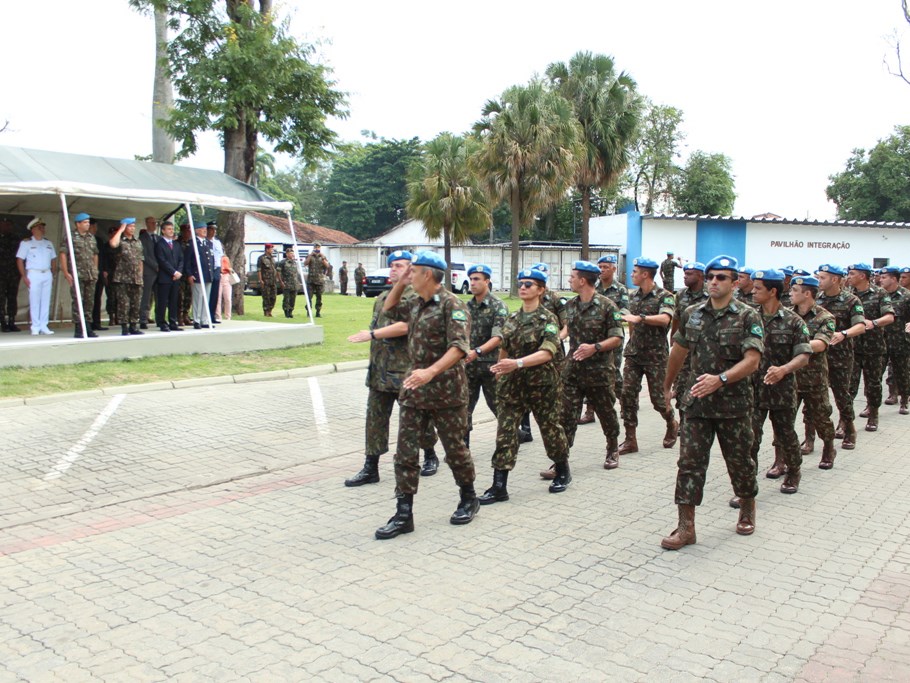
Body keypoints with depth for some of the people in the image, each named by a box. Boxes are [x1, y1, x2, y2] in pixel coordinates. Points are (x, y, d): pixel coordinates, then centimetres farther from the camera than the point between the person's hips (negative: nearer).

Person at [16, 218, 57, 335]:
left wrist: (53, 275, 9)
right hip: (34, 274, -4)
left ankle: (44, 326, 9)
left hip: (47, 274, 4)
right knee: (34, 301, -4)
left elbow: (53, 260, 19)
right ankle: (35, 327, 0)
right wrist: (24, 277, -9)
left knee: (46, 301, 4)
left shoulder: (48, 243, 17)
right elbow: (19, 260, -2)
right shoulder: (26, 243, 2)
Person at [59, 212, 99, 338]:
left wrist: (95, 271, 14)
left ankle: (87, 328, 15)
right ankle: (78, 329, 0)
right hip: (77, 275, -5)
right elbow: (63, 254, -6)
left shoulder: (91, 237, 14)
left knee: (89, 301, 8)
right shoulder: (71, 237, -3)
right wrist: (66, 273, -11)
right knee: (78, 302, -4)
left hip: (91, 275, 5)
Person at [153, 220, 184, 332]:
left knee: (174, 302, 6)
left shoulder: (177, 245, 18)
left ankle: (173, 324, 9)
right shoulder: (159, 244, -2)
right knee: (162, 302, -3)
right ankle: (162, 324, 0)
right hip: (164, 277, -6)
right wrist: (174, 272, -13)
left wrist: (179, 272, -3)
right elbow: (162, 261, -10)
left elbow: (181, 259, 13)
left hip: (176, 277, 6)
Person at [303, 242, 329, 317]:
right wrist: (310, 255, -13)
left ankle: (318, 312, 9)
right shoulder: (310, 256, 9)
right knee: (309, 296, -7)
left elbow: (327, 265, -4)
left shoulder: (323, 257, 11)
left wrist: (322, 257, -12)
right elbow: (305, 263, -8)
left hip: (320, 280, 1)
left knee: (319, 297, 4)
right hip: (310, 279, -1)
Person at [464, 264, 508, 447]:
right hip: (469, 365, 5)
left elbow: (498, 338, -18)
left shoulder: (498, 306, -8)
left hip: (490, 364, -5)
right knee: (464, 406, 3)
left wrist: (477, 352, -30)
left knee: (497, 404, 8)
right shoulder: (467, 306, 9)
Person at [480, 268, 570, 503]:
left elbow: (547, 353, -22)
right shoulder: (512, 318, 8)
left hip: (541, 382, -4)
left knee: (550, 428, 11)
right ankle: (499, 486, -1)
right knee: (504, 432, -3)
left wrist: (517, 363, -33)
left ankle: (562, 472, 35)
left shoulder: (548, 319, -9)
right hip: (512, 383, 4)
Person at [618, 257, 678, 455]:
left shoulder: (665, 296, -8)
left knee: (658, 397, 2)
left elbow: (664, 319, -27)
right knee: (627, 394, -5)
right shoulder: (633, 296, 11)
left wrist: (639, 318, -36)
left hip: (655, 355, -5)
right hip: (633, 353, 5)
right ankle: (630, 440, 2)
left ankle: (672, 424, 33)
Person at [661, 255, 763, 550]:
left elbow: (752, 360, -17)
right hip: (697, 402, 3)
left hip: (734, 404, -3)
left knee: (739, 460, 13)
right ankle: (686, 526, 3)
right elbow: (679, 350, 18)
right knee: (689, 462, -2)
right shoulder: (692, 314, 6)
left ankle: (747, 509, 38)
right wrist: (667, 385, 26)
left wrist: (720, 379, -31)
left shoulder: (747, 316, -7)